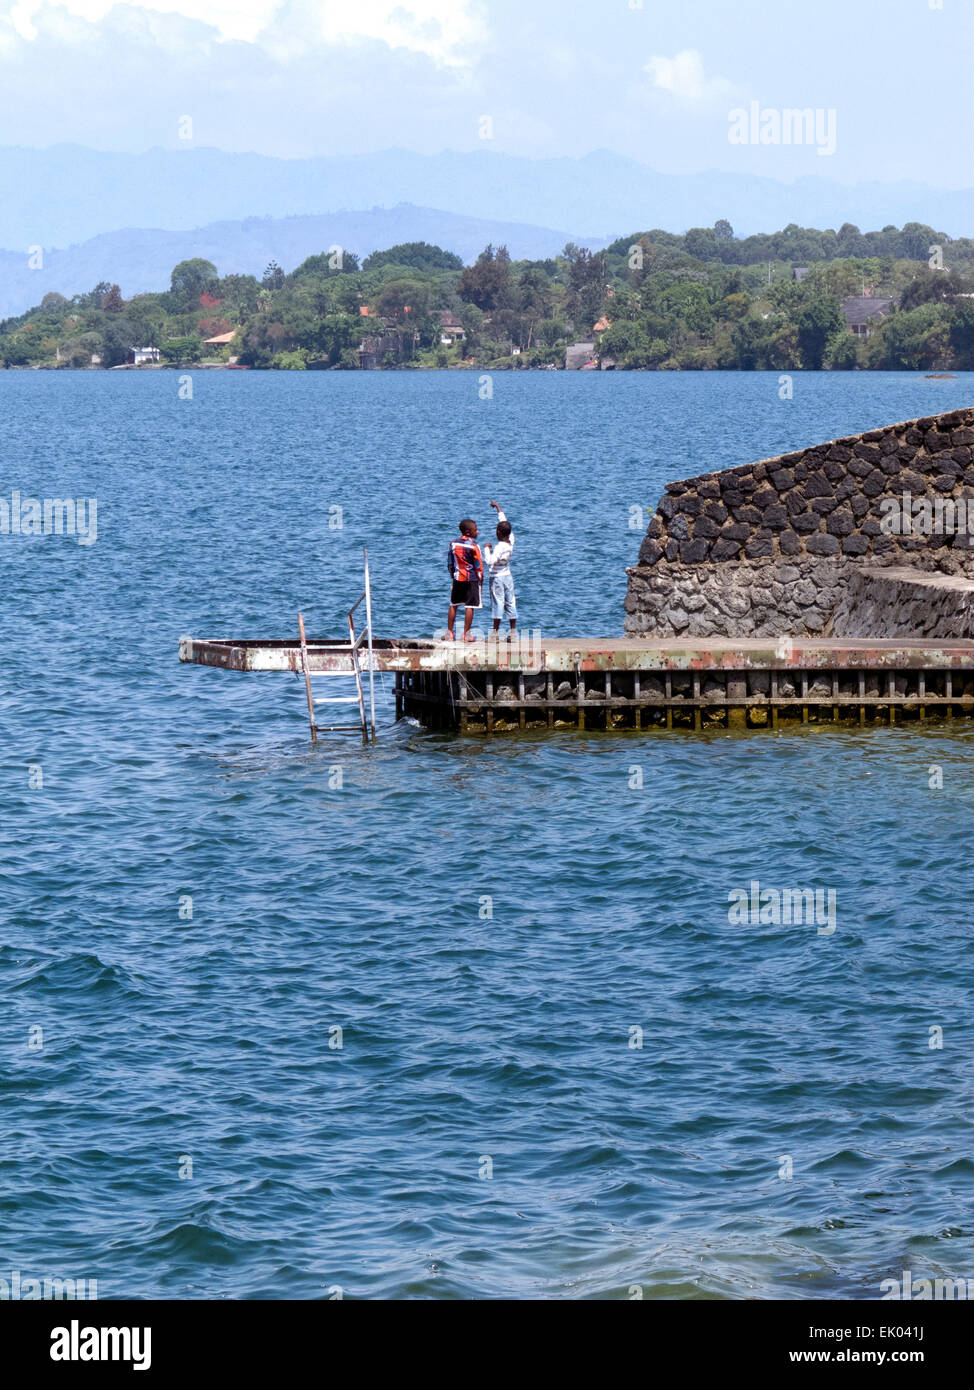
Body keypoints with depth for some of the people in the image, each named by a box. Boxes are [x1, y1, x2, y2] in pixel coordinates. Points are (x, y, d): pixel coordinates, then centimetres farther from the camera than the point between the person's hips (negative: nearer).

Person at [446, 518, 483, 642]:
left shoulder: (453, 544, 1)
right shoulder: (473, 546, -13)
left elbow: (450, 564, 7)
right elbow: (478, 566, -10)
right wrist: (481, 579, 3)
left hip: (457, 579, 4)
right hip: (472, 580, -4)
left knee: (453, 606, 12)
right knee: (469, 607, 2)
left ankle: (450, 633, 15)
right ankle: (466, 634, 2)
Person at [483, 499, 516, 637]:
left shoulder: (500, 547, -21)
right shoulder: (511, 541, -1)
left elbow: (490, 561, -31)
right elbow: (504, 522, 11)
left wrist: (487, 548, -16)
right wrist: (498, 508, 19)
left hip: (497, 577, -7)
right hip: (508, 576, 7)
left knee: (497, 603, -3)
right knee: (510, 603, 7)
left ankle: (495, 633, 0)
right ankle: (513, 632, 8)